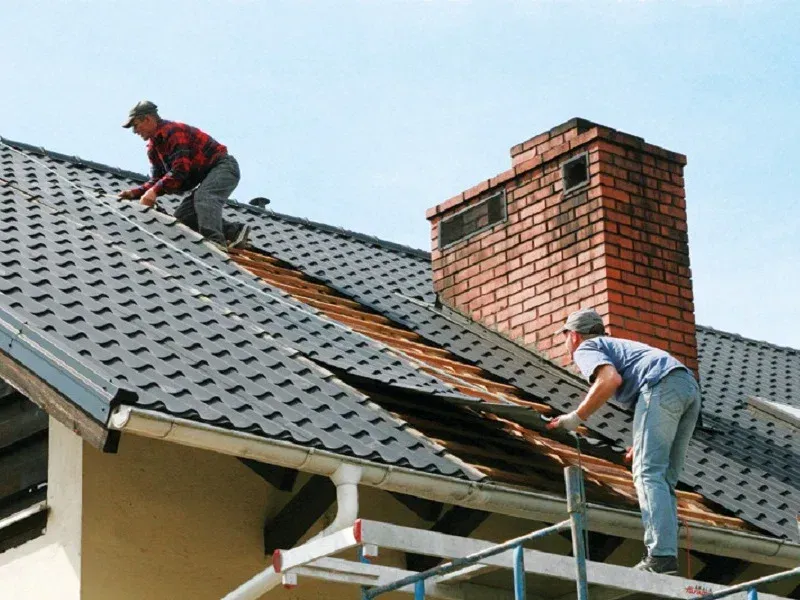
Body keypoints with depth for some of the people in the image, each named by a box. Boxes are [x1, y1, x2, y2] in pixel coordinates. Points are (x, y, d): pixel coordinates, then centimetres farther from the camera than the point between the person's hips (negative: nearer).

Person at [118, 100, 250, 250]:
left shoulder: (173, 131, -17)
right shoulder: (153, 148, 14)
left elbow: (180, 170, -28)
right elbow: (157, 180, 14)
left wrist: (154, 191, -34)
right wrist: (134, 193, -2)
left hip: (223, 166, -10)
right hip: (208, 176, 10)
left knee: (203, 197, -35)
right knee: (182, 215, -1)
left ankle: (215, 240, -57)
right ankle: (234, 231, -11)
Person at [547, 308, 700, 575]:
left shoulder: (586, 349, 13)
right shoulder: (616, 346, 39)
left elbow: (611, 379, -10)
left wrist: (577, 417, -2)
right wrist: (643, 442, 39)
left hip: (662, 386, -8)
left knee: (648, 473, -13)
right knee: (663, 480, 7)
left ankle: (661, 556, -26)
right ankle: (667, 557, -4)